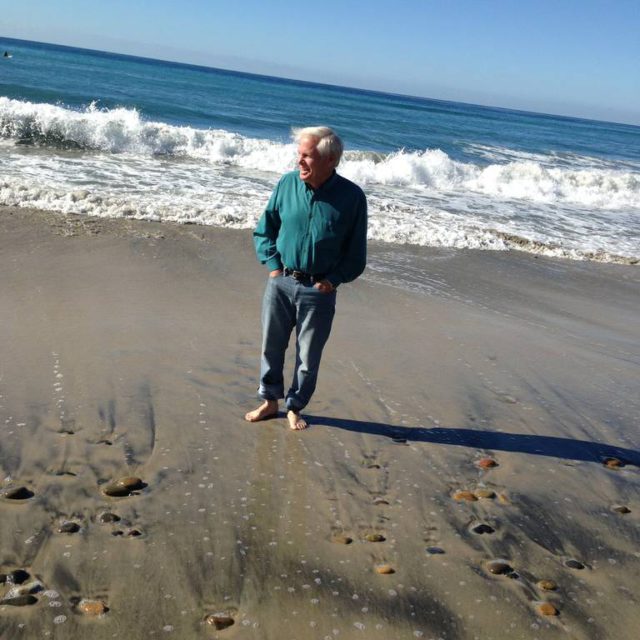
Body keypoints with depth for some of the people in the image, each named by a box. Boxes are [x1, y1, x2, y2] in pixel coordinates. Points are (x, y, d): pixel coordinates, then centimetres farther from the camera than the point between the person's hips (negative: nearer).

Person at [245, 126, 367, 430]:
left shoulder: (352, 197, -10)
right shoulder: (286, 184, -5)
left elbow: (356, 253, 0)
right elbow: (263, 231, 8)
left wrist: (333, 280, -9)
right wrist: (273, 266, -2)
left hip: (319, 290, -2)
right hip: (280, 282, 2)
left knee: (309, 354, 9)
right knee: (271, 345, 13)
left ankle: (295, 407, 28)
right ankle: (270, 401, 32)